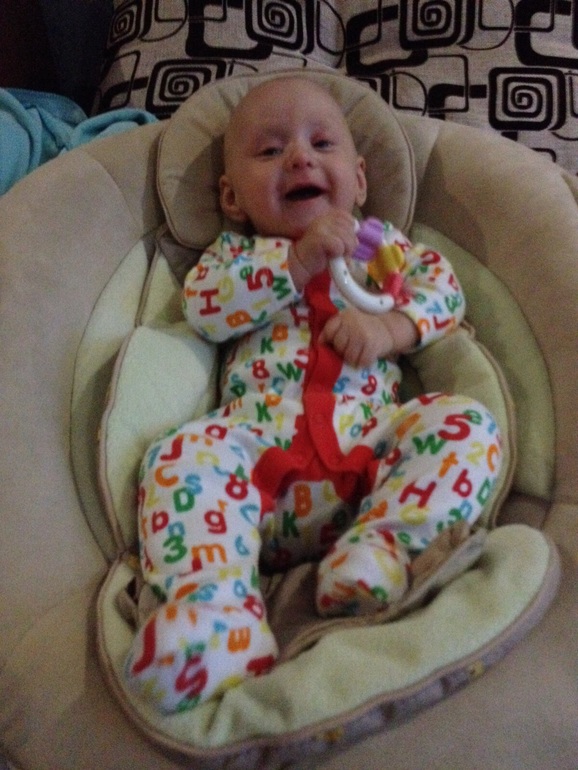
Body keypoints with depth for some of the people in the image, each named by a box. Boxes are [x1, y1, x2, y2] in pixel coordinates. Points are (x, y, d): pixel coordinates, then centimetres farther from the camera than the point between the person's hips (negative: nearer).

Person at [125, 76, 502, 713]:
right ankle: (215, 608, -44)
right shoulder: (235, 251, 23)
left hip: (370, 443, 2)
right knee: (183, 456, -29)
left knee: (465, 423, -22)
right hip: (258, 456, -1)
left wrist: (389, 327, -8)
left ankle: (382, 546, -36)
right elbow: (202, 305, 2)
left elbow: (442, 285, 13)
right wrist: (299, 259, -5)